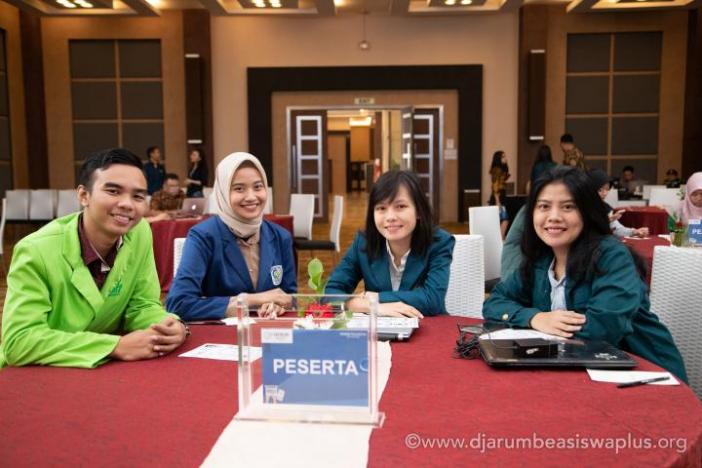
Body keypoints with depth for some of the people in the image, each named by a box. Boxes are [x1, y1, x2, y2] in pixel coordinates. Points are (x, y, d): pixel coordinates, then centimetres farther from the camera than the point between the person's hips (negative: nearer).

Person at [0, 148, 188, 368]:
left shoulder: (141, 233, -8)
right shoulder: (36, 251, -21)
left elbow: (142, 305, -1)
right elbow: (19, 341, -25)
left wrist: (169, 327, -22)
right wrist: (117, 346, -30)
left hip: (103, 373, 5)